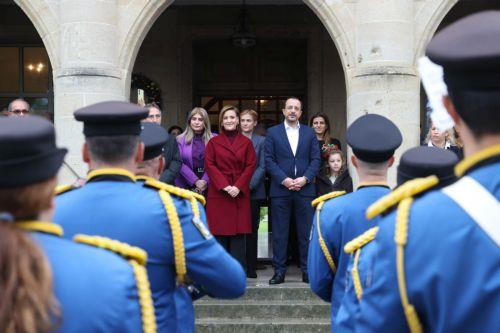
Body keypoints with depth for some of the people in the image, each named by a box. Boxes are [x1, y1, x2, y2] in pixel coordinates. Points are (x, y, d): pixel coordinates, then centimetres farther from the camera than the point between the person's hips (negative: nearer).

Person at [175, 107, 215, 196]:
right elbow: (180, 164, -2)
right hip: (185, 185, 0)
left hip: (207, 186, 0)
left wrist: (205, 181, -13)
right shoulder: (181, 139, 5)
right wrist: (195, 181, -10)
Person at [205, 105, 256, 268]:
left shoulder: (246, 142, 8)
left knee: (238, 232, -1)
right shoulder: (213, 142, 7)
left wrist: (238, 186, -10)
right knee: (219, 232, -1)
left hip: (240, 193, 0)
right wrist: (224, 185, -11)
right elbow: (209, 165, 0)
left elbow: (250, 166, 3)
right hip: (218, 192, 0)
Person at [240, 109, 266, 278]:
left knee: (252, 229, 3)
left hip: (253, 191, 0)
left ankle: (251, 267, 8)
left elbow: (262, 167, 0)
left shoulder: (261, 141, 7)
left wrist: (249, 185, -11)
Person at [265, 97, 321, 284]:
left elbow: (315, 159, 6)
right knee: (279, 233, 1)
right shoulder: (273, 133, 7)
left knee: (306, 232, 3)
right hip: (280, 190, -1)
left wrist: (305, 178, -9)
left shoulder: (309, 133, 11)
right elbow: (269, 160, 0)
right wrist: (284, 179, -11)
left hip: (304, 189, 1)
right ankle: (279, 271, 7)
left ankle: (308, 270, 10)